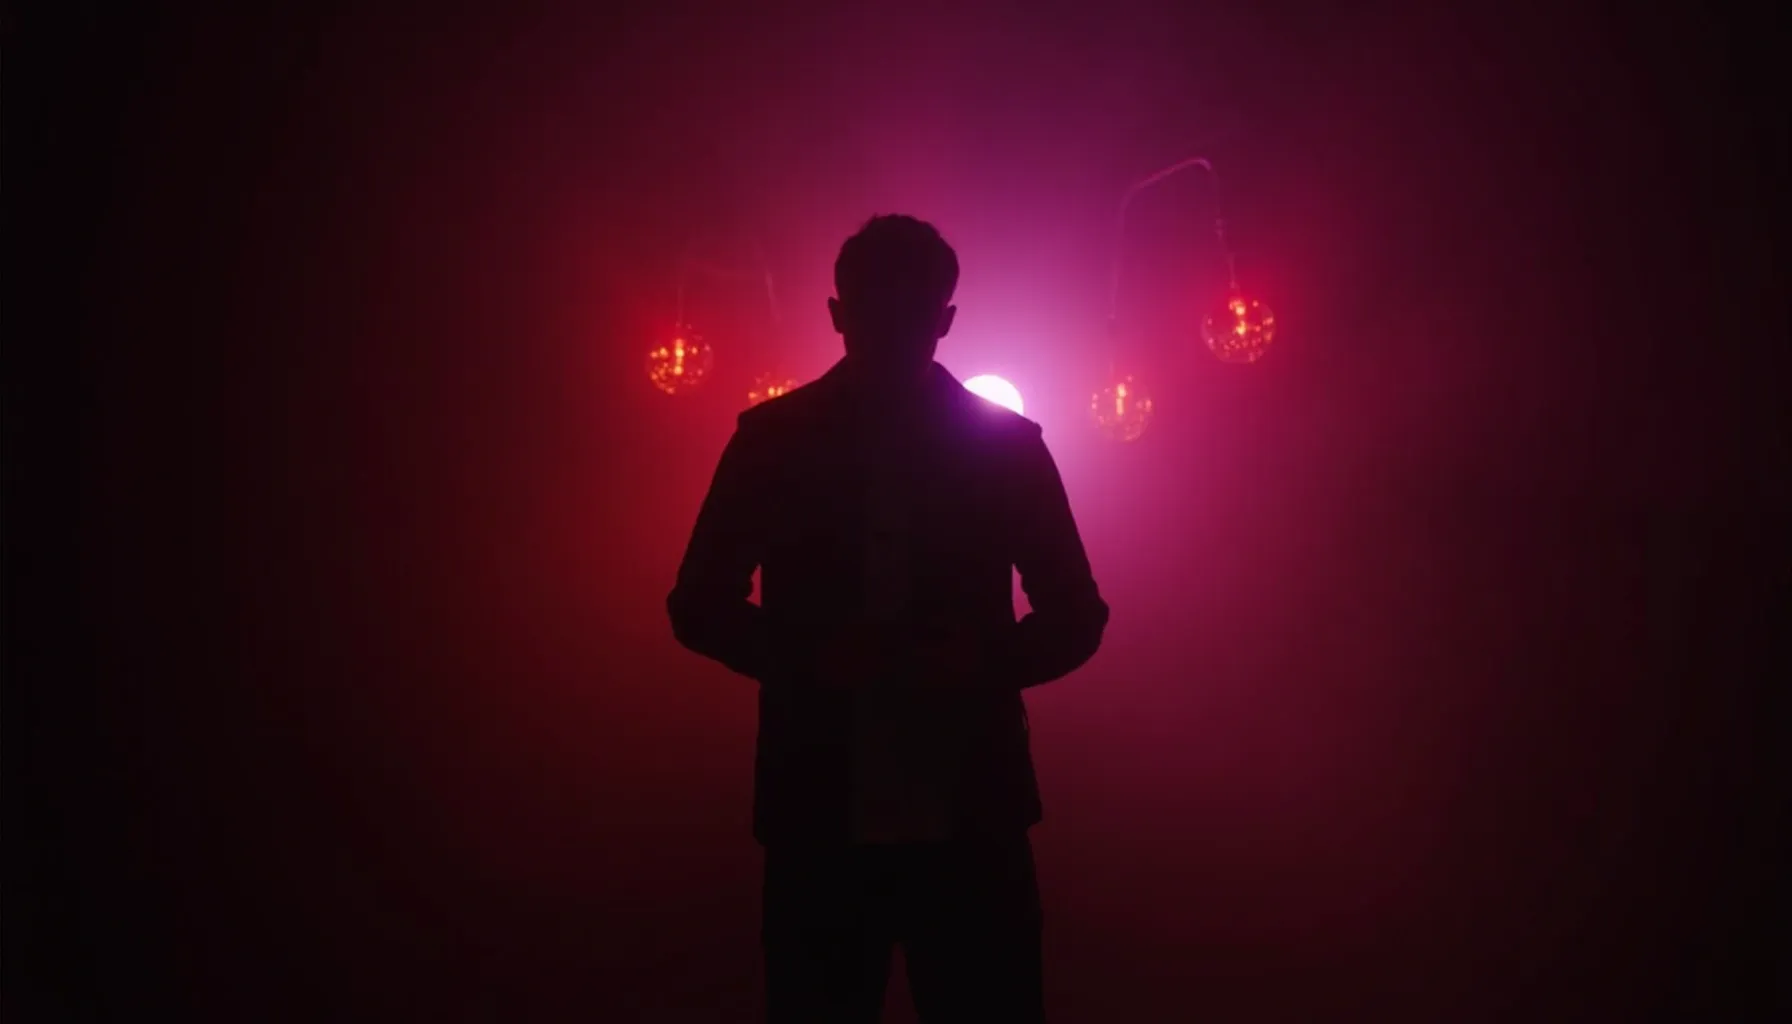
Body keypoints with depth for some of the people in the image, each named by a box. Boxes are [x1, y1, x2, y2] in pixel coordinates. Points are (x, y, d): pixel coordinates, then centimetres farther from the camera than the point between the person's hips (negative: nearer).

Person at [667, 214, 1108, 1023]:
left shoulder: (1006, 443, 1)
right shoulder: (771, 440, 1)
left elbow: (1077, 619, 4)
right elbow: (698, 607, 3)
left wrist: (979, 661, -16)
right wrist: (810, 656, -16)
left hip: (970, 816, 0)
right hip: (820, 816, 0)